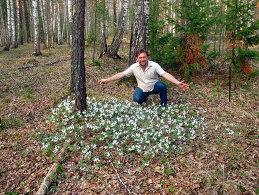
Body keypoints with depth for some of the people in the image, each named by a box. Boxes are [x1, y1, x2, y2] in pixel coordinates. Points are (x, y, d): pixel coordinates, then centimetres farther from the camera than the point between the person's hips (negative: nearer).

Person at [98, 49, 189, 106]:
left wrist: (178, 83, -41)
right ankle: (145, 97, 13)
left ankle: (164, 106, -9)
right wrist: (107, 80, -15)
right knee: (137, 99, -29)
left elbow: (165, 74, -27)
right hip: (142, 89, 2)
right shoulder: (134, 67, -12)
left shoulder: (154, 65, -19)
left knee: (162, 85, -34)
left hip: (154, 87, -1)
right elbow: (121, 74, -9)